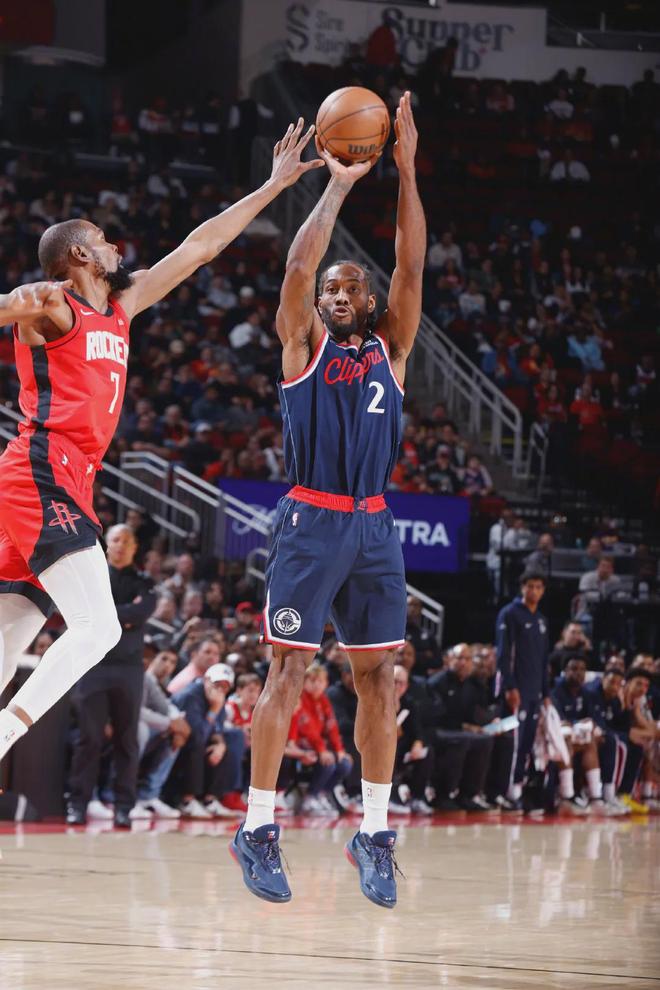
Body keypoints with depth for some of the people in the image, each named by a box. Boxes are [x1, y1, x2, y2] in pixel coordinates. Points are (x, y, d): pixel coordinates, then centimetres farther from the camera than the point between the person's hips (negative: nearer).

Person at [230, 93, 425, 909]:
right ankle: (258, 828, -1)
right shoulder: (303, 345, 5)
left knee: (377, 675, 3)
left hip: (373, 527, 4)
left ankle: (373, 832, 8)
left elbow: (411, 266, 3)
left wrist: (405, 170, -4)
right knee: (288, 671, -5)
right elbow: (298, 268, -10)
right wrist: (338, 185, -6)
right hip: (310, 521, -4)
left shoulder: (389, 348, 13)